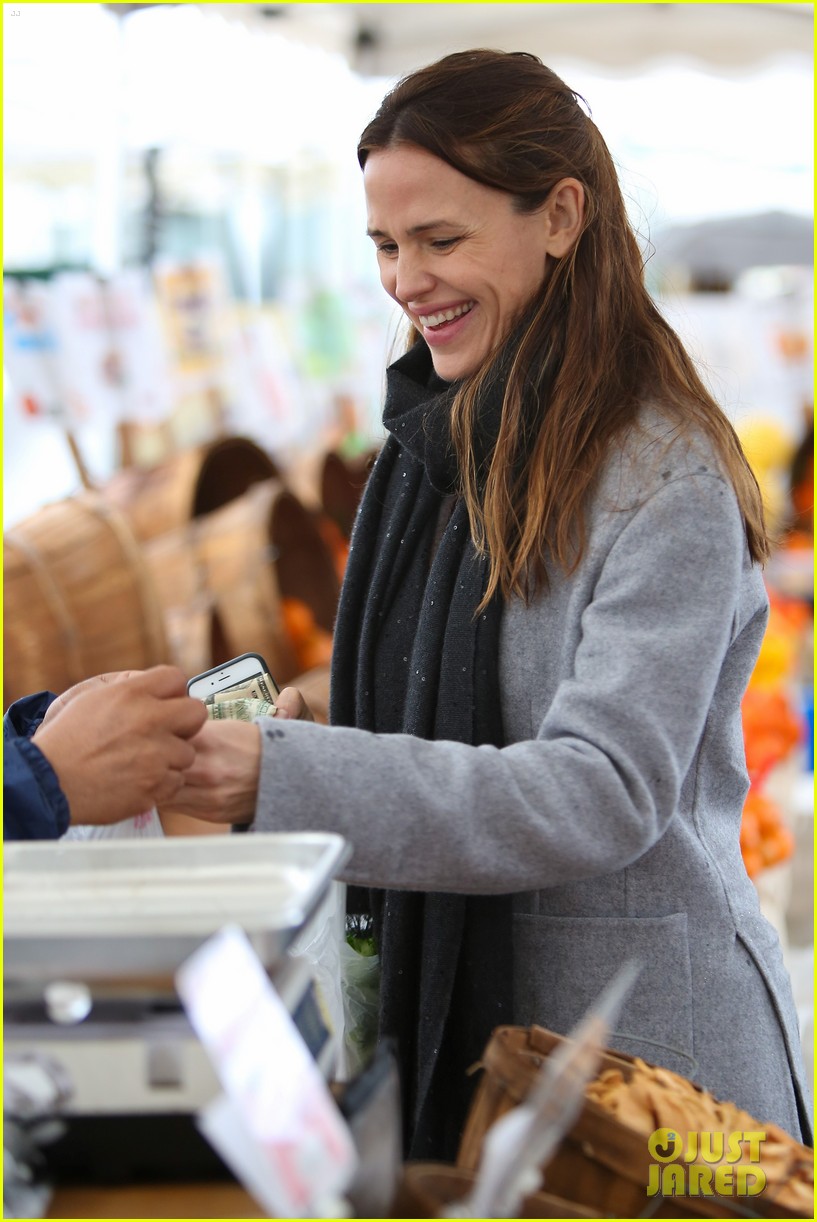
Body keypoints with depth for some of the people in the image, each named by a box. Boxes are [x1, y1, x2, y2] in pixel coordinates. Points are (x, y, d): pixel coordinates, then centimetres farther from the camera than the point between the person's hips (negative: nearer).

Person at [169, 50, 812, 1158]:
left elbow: (605, 793, -25)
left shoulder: (670, 481, -17)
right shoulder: (436, 441, 7)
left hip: (642, 1035, -7)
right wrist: (268, 745, -4)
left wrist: (285, 779, -32)